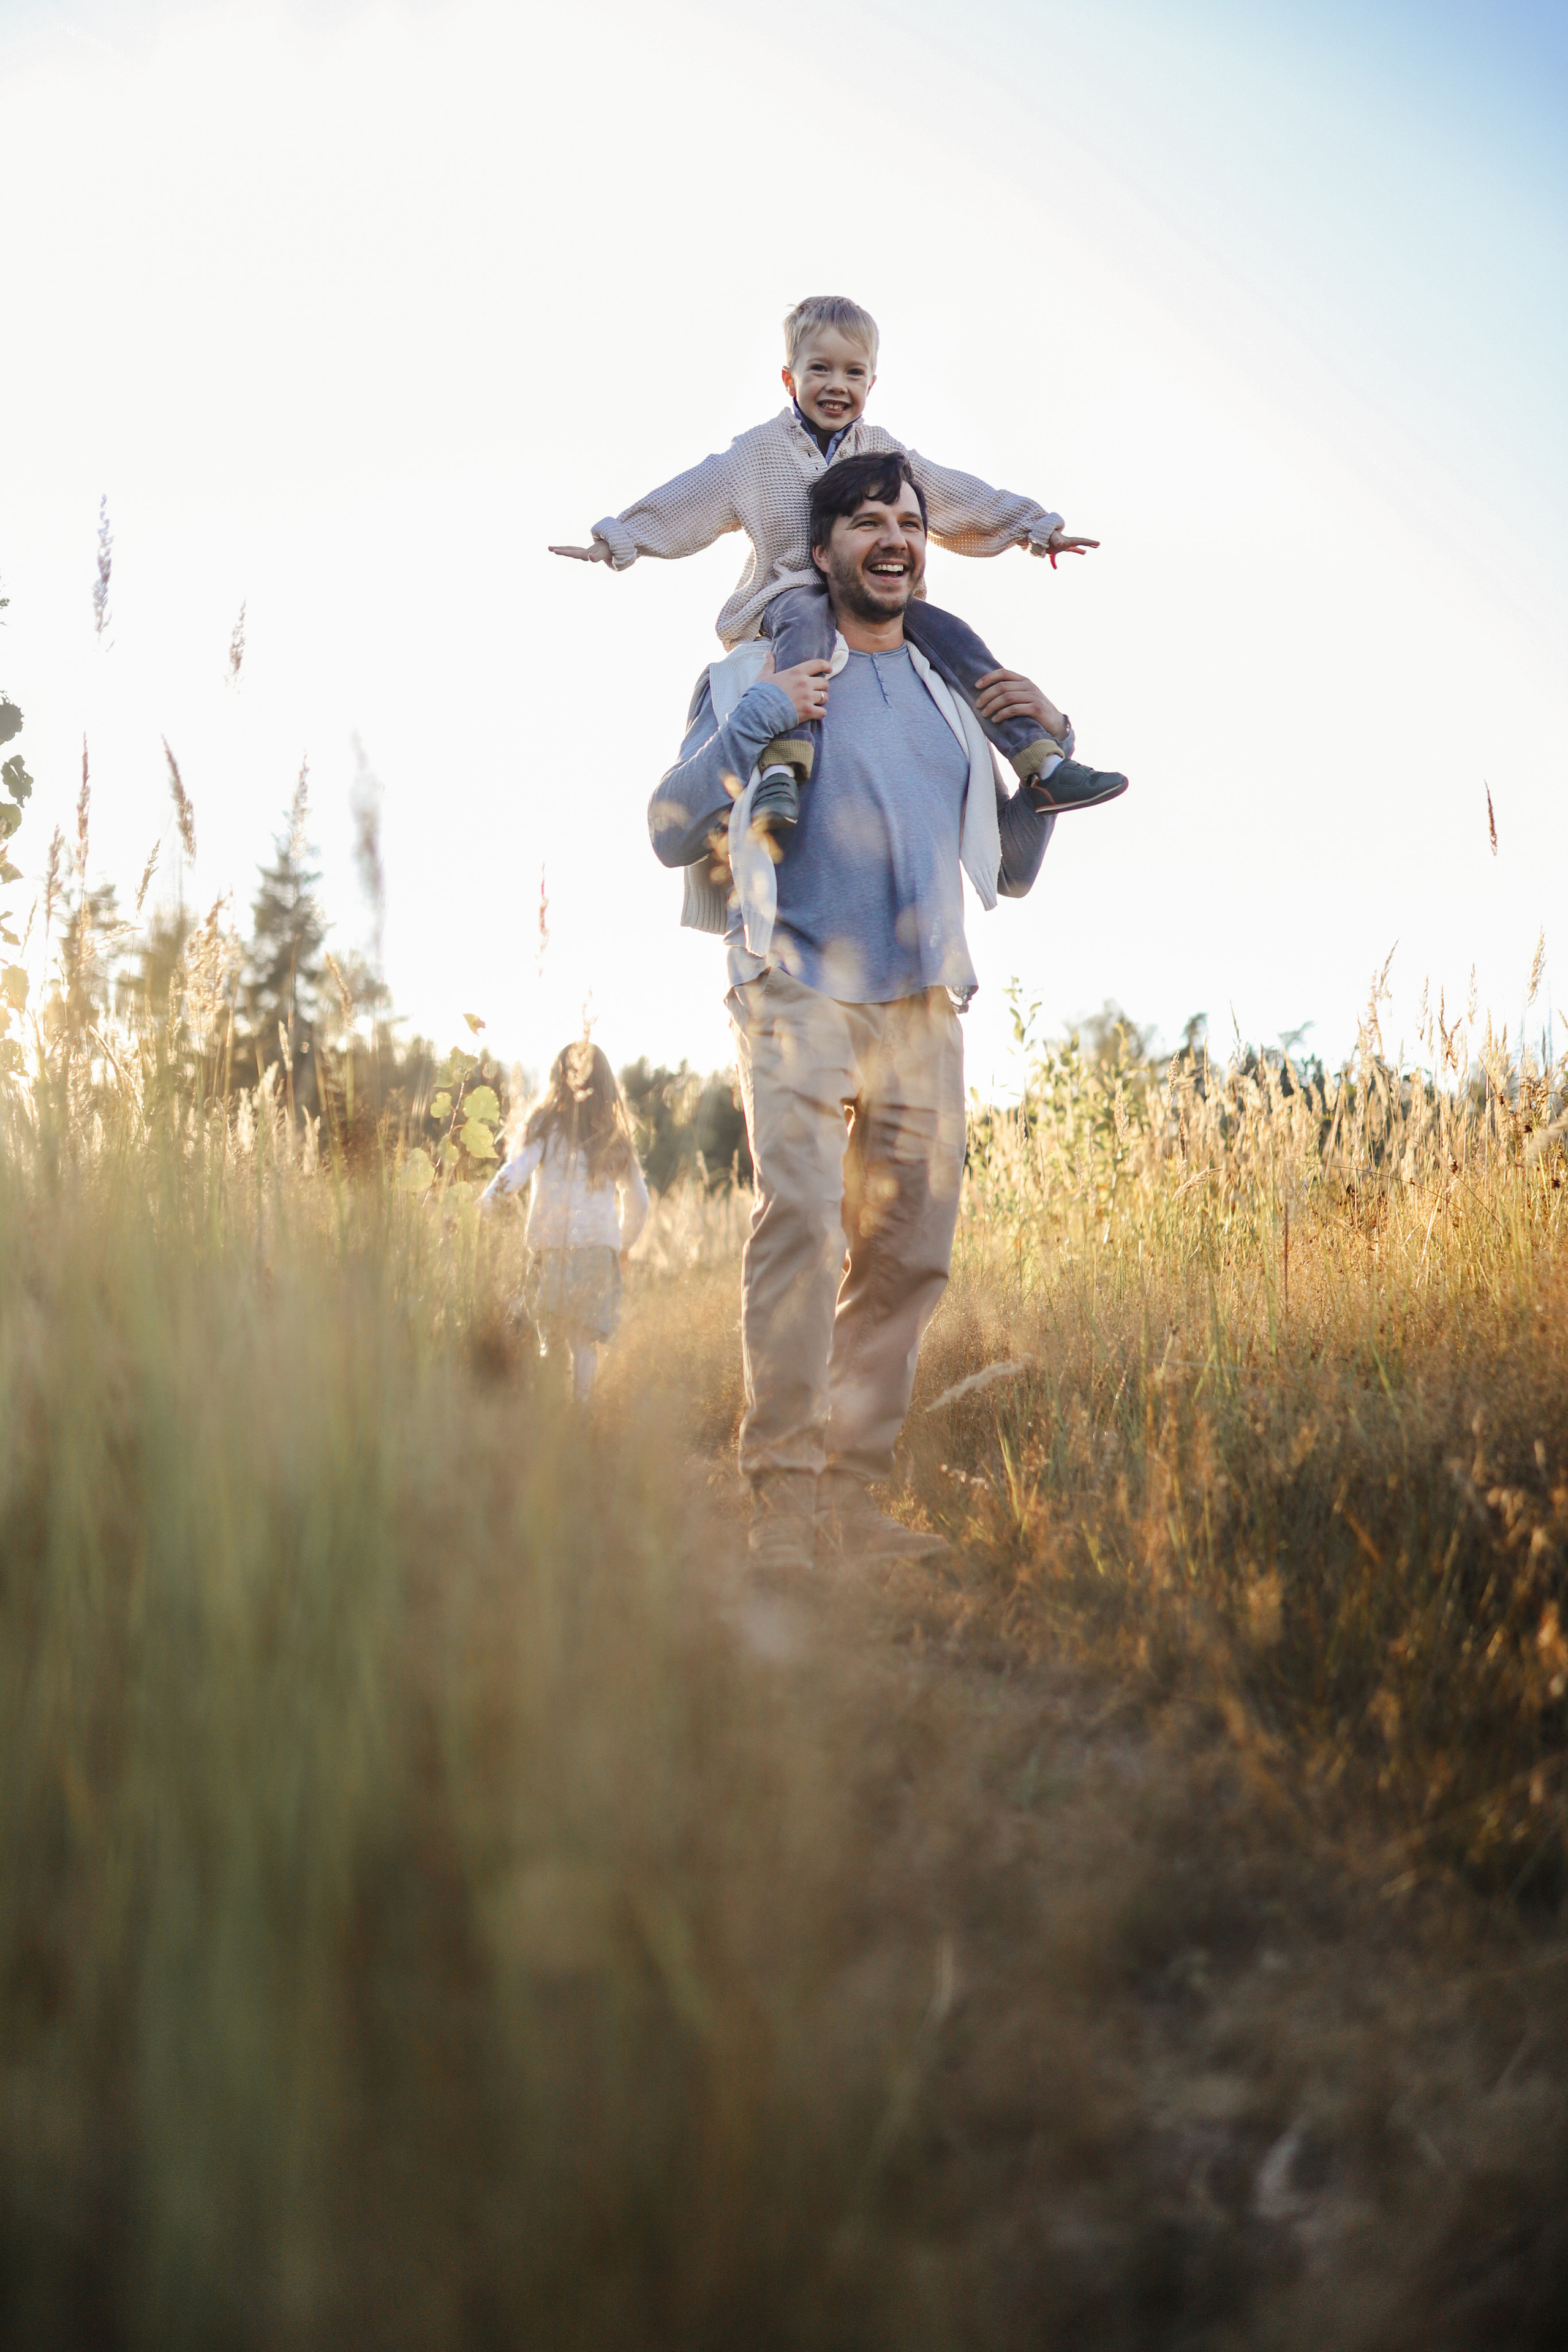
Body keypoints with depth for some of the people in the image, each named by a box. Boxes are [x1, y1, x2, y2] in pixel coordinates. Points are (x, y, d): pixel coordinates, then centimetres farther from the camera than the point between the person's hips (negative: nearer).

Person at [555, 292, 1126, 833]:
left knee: (947, 632, -20)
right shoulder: (757, 452, 7)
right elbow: (686, 501, 4)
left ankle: (1044, 766, -25)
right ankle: (783, 769, -62)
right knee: (809, 618, -40)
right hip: (791, 592, -4)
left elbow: (957, 496, 23)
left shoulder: (885, 453, 17)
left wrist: (1033, 527, 25)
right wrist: (617, 539, -5)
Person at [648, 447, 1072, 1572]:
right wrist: (751, 722, -8)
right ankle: (783, 1491, -19)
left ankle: (854, 1485, 9)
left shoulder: (953, 696, 22)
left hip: (923, 1005, 5)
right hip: (800, 992, -5)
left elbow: (1011, 870, 25)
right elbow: (672, 833, 4)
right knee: (800, 1219, -21)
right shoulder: (758, 678, 10)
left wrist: (1051, 747, 10)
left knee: (910, 1248, 1)